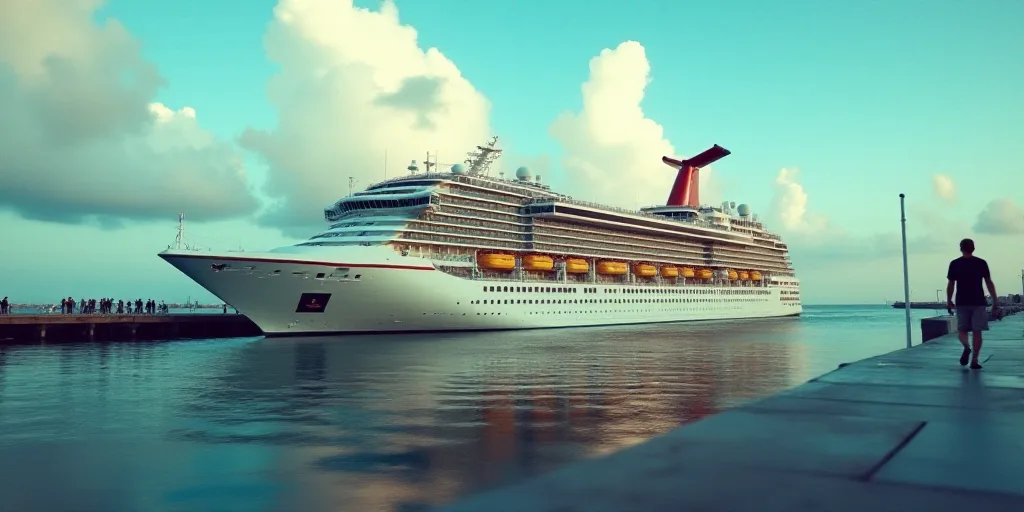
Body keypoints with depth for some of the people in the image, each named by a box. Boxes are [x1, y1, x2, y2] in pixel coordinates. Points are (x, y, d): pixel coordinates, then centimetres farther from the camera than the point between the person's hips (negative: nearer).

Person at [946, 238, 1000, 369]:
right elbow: (989, 283, 0)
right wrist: (995, 301, 5)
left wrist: (949, 301, 11)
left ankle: (966, 347, -21)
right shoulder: (981, 263, 1)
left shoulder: (954, 264, 0)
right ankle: (974, 361, 2)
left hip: (962, 303, 0)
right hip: (979, 302, 0)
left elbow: (951, 285, 1)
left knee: (962, 329, 9)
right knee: (977, 331, 5)